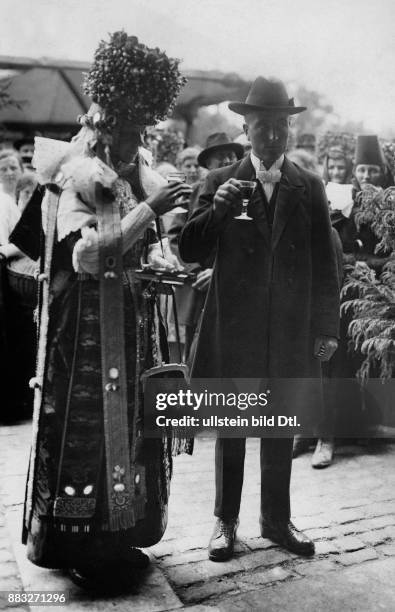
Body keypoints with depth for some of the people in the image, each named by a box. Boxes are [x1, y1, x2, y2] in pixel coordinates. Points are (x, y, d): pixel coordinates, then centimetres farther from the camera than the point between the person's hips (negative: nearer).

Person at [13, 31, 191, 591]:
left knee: (132, 425, 12)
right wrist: (148, 208, -23)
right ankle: (77, 543, 19)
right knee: (88, 430, 1)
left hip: (135, 326, 7)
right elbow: (86, 253, -22)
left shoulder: (137, 174, 12)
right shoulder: (77, 176, -10)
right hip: (88, 328, -7)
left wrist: (161, 265, 3)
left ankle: (119, 534, 29)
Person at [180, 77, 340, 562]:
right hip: (233, 326, -1)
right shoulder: (220, 183, 3)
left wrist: (326, 328, 2)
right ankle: (225, 521, 23)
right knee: (231, 426, 8)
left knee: (280, 427, 11)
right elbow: (189, 252, -4)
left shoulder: (309, 188, 6)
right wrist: (218, 208, -21)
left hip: (291, 329, 1)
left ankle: (276, 520, 27)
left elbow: (324, 264, 5)